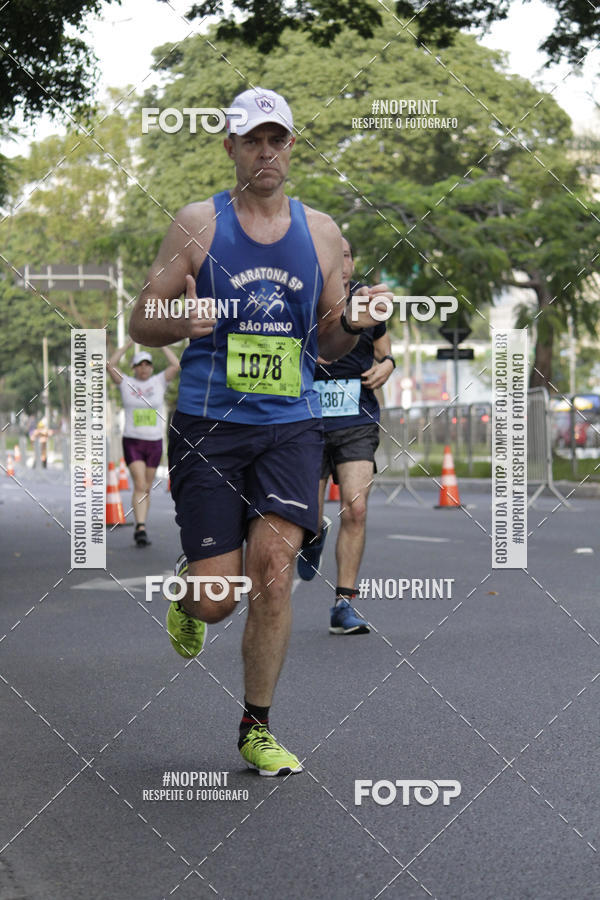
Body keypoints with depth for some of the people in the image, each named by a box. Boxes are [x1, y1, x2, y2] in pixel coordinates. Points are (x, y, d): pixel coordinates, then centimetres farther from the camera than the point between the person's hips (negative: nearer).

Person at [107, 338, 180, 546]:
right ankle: (141, 529, -24)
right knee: (140, 485, -16)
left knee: (146, 488, 9)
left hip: (154, 443, 2)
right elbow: (110, 366, -12)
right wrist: (128, 345, -10)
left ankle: (140, 529, 19)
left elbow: (176, 365, -7)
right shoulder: (126, 383, 2)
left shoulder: (158, 382, 6)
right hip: (132, 442, -2)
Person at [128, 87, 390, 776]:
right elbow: (141, 323, 4)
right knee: (219, 596, -4)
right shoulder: (197, 223, 2)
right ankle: (186, 596, 36)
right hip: (207, 426, -2)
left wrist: (353, 325, -6)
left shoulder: (321, 232, 10)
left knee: (273, 567, -13)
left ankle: (256, 729, 5)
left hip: (290, 425, 2)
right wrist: (184, 323, -18)